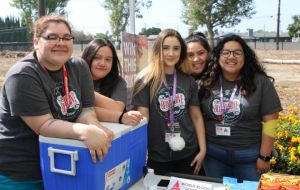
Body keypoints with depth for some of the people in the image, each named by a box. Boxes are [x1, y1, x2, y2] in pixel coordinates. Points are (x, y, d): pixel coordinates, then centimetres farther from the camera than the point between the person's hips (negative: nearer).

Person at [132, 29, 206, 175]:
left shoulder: (188, 81, 3)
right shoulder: (146, 80, -8)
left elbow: (196, 116, 8)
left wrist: (202, 149, 4)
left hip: (188, 154, 3)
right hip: (157, 156, -3)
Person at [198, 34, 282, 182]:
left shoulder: (260, 82, -8)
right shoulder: (207, 82, -2)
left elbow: (270, 121, -7)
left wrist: (264, 156, -8)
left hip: (249, 154, -2)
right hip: (213, 154, 2)